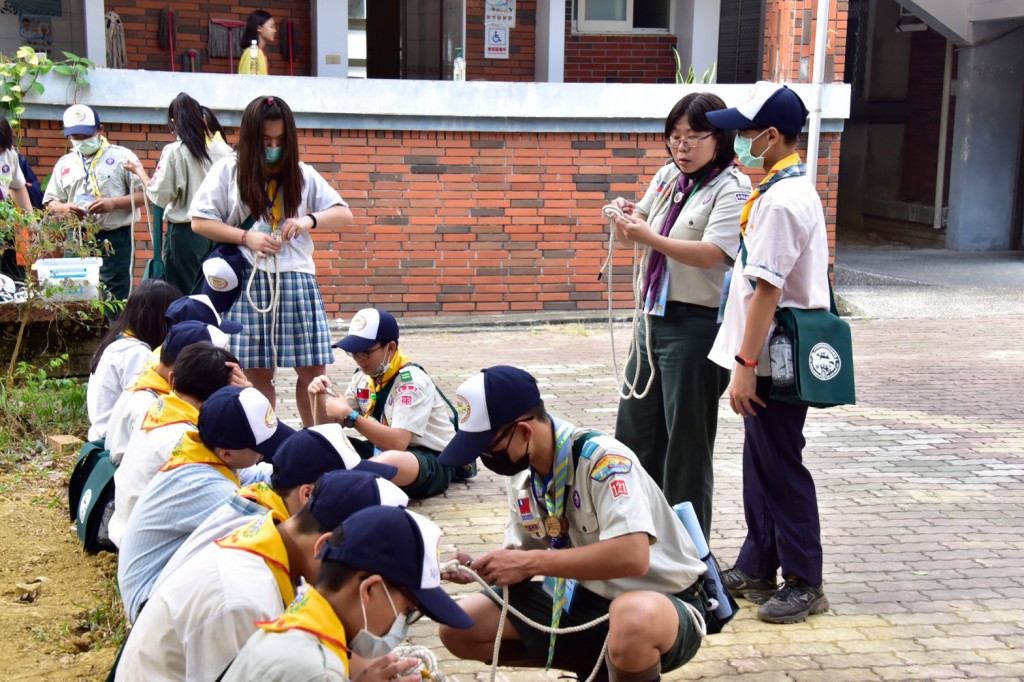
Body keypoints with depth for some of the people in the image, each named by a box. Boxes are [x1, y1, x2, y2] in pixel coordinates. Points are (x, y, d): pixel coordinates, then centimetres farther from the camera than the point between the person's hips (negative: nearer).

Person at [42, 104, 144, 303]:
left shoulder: (122, 157, 3)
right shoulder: (64, 164, 15)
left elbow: (143, 194, -1)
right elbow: (50, 203, 15)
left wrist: (113, 203, -17)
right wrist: (65, 208, -9)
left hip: (114, 240, -4)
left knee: (113, 300, -5)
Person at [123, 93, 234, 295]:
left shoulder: (174, 151, -9)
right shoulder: (223, 150, -1)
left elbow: (159, 195, -8)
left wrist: (140, 172, 7)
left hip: (185, 232, -4)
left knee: (184, 293, 4)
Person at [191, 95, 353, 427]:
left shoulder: (302, 175, 10)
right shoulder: (228, 171, 4)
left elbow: (344, 215, 8)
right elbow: (199, 221, 3)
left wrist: (309, 220, -11)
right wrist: (246, 237, -9)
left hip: (296, 280, 2)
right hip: (249, 283, -2)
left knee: (313, 369, 0)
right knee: (257, 372, 2)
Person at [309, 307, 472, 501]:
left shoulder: (411, 381, -21)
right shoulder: (363, 376, 3)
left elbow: (397, 442, -30)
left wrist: (350, 416, -32)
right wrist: (321, 396, -10)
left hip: (434, 462, -8)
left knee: (388, 462, -40)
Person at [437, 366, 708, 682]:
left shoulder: (602, 459, -25)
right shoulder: (521, 471, -1)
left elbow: (633, 556, -36)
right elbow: (524, 556, 9)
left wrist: (531, 563, -30)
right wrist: (479, 569, -12)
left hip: (663, 603, -8)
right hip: (586, 599, 8)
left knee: (632, 620, -43)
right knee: (459, 630, 0)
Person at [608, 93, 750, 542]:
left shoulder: (732, 187, -11)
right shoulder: (669, 176, 11)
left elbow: (712, 253, -22)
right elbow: (640, 228, 15)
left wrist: (648, 236, -31)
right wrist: (626, 218, -8)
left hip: (697, 324, -8)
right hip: (655, 316, 8)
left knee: (686, 439, 2)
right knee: (635, 429, 16)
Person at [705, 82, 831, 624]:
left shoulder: (780, 200, -20)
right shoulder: (794, 189, 13)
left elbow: (766, 290, -22)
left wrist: (745, 365, -20)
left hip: (776, 359, -10)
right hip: (775, 355, 10)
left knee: (781, 469, 0)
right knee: (760, 463, 17)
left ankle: (805, 584, 12)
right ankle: (756, 569, 30)